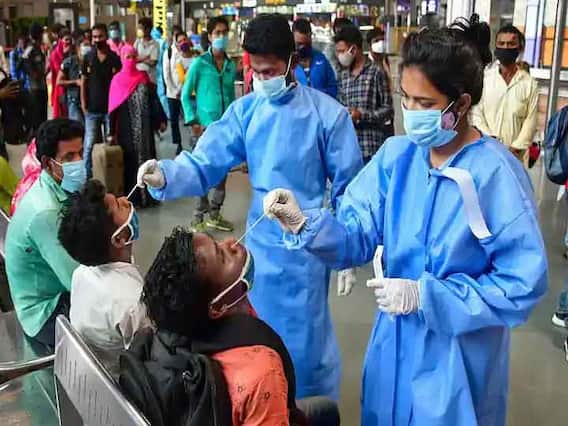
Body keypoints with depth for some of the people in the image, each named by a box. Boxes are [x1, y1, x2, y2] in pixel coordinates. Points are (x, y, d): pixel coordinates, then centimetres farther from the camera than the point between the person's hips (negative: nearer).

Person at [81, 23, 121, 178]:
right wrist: (83, 104, -1)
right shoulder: (88, 58, 3)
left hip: (110, 108, 0)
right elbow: (83, 82, 5)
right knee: (89, 144, 0)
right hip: (92, 109, 0)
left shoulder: (114, 58, 0)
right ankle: (87, 175, 9)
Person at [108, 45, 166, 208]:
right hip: (127, 129, -2)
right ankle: (131, 197, 12)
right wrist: (113, 132, -7)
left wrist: (161, 120, 0)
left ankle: (147, 195, 14)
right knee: (129, 160, 3)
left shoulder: (144, 77, 6)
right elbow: (113, 107, -2)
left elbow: (154, 99, 7)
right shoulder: (117, 80, 0)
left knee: (146, 156, 5)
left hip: (144, 128, 2)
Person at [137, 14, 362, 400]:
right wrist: (166, 175, -31)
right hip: (261, 241, 5)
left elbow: (347, 188, -7)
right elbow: (206, 163, -10)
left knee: (303, 339, 6)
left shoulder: (328, 113, -13)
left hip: (308, 247, -4)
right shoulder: (245, 110, -2)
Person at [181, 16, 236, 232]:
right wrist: (193, 122, -9)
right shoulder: (199, 63, -4)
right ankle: (198, 217, 8)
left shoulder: (231, 65, 8)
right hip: (206, 126, -5)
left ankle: (214, 215, 24)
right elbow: (186, 95, -2)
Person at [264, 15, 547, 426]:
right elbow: (357, 235, -9)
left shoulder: (497, 174, -21)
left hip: (458, 356, -5)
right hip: (395, 339, 5)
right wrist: (303, 220, -29)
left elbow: (523, 285, -20)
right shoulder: (395, 155, -5)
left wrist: (426, 296, -24)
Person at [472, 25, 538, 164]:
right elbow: (476, 113, -1)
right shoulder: (483, 78, 1)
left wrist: (515, 149, -9)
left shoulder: (530, 83, 4)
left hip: (516, 156, 1)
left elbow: (531, 121, 1)